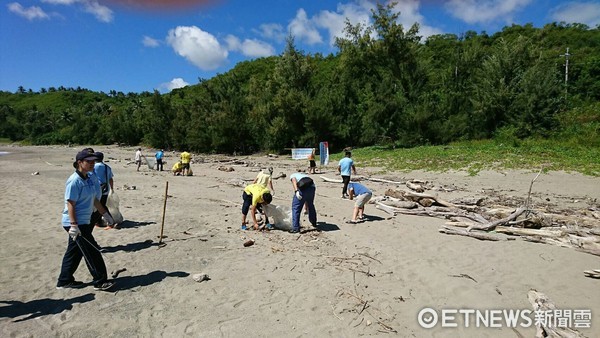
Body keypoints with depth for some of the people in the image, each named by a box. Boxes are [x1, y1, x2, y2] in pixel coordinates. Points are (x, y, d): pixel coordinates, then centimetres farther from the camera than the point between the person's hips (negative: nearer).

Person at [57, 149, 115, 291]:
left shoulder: (90, 179, 8)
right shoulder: (74, 181, -19)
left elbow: (95, 200, 18)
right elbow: (70, 204, -20)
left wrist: (105, 214, 22)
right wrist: (74, 225, -23)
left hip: (83, 222, 9)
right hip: (75, 223, -9)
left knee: (74, 251, 17)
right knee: (92, 252, -3)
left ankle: (64, 281, 30)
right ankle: (100, 281, 6)